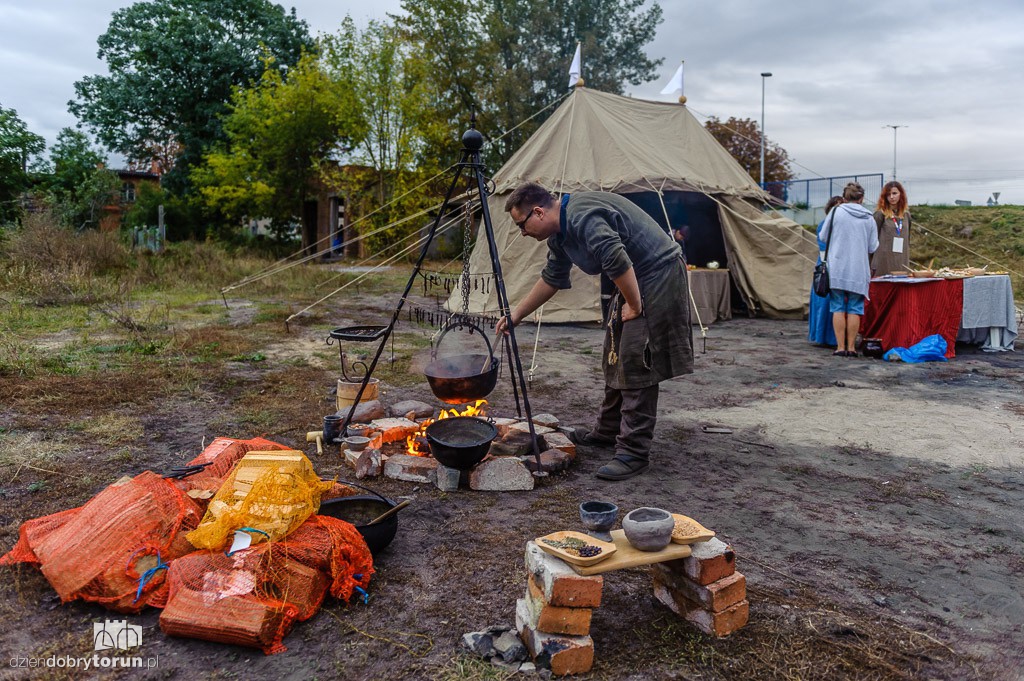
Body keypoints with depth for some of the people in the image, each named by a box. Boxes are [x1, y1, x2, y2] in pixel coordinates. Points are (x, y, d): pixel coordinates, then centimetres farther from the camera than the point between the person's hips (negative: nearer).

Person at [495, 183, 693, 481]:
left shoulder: (583, 218, -24)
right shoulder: (561, 232, 9)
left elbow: (619, 263, -32)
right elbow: (551, 279, 21)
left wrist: (635, 307, -18)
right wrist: (516, 315, 22)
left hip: (658, 275, -10)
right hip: (634, 281, 10)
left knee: (636, 364, -12)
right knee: (616, 359, 14)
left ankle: (634, 452, -8)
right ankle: (608, 431, 26)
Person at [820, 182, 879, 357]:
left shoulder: (836, 211, -2)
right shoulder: (869, 218, 4)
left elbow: (823, 237, 6)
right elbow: (873, 247, 7)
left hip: (837, 268, -1)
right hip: (859, 271, 1)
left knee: (838, 308, 3)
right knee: (854, 310, 6)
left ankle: (840, 347, 2)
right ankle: (851, 347, 7)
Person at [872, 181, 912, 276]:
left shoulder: (906, 215, 13)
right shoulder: (880, 214, -3)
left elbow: (907, 240, 19)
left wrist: (908, 262, 14)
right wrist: (873, 266, -11)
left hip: (902, 264, 5)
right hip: (883, 263, -5)